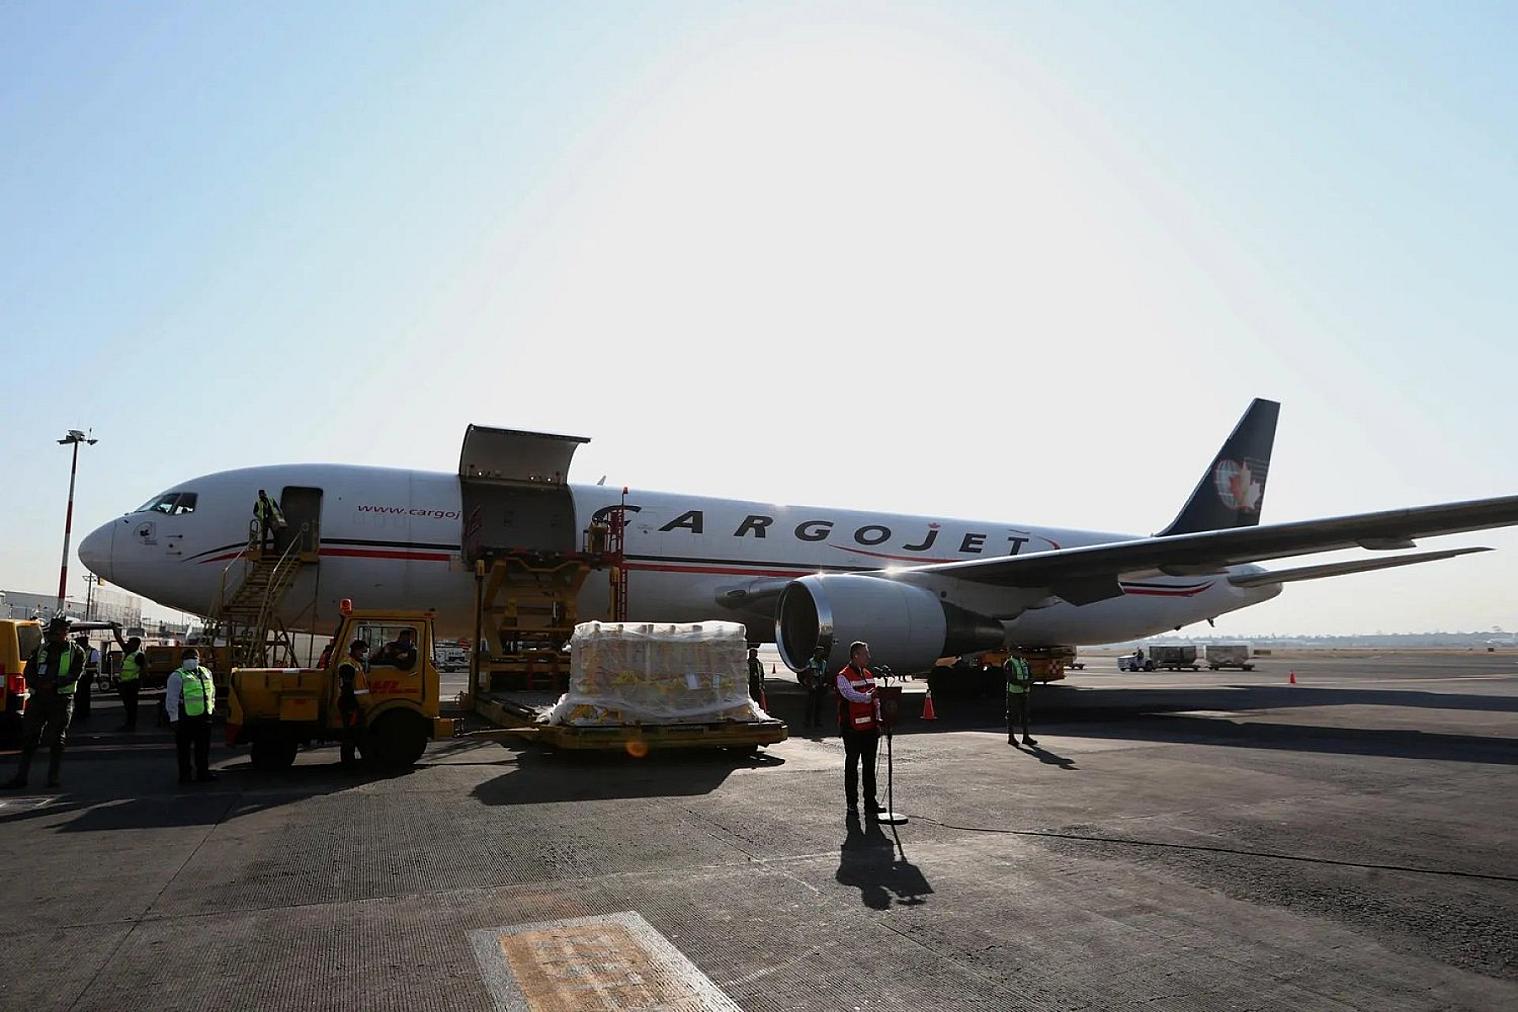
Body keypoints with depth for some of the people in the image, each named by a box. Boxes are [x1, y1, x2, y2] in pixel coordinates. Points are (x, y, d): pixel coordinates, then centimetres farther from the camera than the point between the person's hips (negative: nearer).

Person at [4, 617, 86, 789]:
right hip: (38, 698, 4)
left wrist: (53, 684, -21)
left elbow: (75, 675, -8)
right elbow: (28, 672, 7)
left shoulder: (75, 652, 4)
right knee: (29, 737, 4)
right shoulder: (40, 650, 15)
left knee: (57, 740, -1)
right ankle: (21, 777, 10)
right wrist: (39, 684, -13)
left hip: (61, 700, -4)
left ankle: (53, 778, 6)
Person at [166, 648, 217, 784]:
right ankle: (184, 775, 10)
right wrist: (174, 718, -13)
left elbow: (212, 691, 27)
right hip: (185, 718, -6)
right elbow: (171, 699, -9)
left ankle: (203, 773, 19)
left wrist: (212, 706, 23)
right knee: (184, 749, 2)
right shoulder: (177, 677, -6)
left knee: (203, 748, 11)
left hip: (204, 717, 6)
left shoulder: (206, 673, 15)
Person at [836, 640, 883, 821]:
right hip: (852, 730, -7)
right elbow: (850, 694, -27)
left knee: (870, 765, 11)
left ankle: (870, 802, 19)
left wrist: (878, 721, 8)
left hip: (870, 728, 7)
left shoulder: (868, 675, 15)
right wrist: (867, 696, -43)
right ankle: (852, 805, 6)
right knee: (852, 766, 0)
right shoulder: (843, 677, -10)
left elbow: (875, 700, 17)